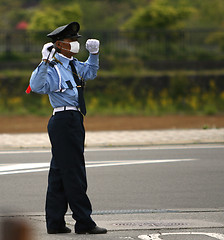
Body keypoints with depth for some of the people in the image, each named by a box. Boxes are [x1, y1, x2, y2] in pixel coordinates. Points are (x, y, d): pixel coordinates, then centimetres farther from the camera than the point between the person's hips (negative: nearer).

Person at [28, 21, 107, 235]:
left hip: (74, 122, 10)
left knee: (59, 173, 11)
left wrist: (94, 54, 22)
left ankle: (55, 223, 16)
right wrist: (45, 62, -36)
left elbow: (90, 72, 36)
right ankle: (83, 222, -5)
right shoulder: (53, 69, -12)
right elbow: (37, 86, -29)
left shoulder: (74, 65, 16)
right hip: (64, 121, -10)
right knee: (74, 173, -7)